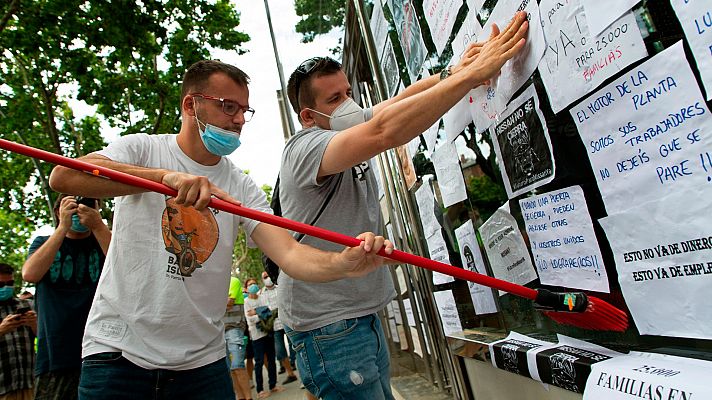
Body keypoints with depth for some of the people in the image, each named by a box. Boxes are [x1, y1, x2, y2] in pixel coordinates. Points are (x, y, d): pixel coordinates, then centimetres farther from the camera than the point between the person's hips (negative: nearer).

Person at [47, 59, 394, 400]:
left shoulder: (242, 188, 1)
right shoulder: (141, 149, -3)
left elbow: (290, 254, -11)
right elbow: (62, 176, -21)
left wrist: (343, 263, -32)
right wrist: (164, 176, -35)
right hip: (118, 351, -2)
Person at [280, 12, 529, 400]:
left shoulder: (350, 131, 8)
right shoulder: (305, 148, -21)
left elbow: (391, 106, 2)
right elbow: (384, 131, -37)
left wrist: (452, 71, -16)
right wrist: (473, 73, -34)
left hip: (362, 313, 9)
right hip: (326, 324, -9)